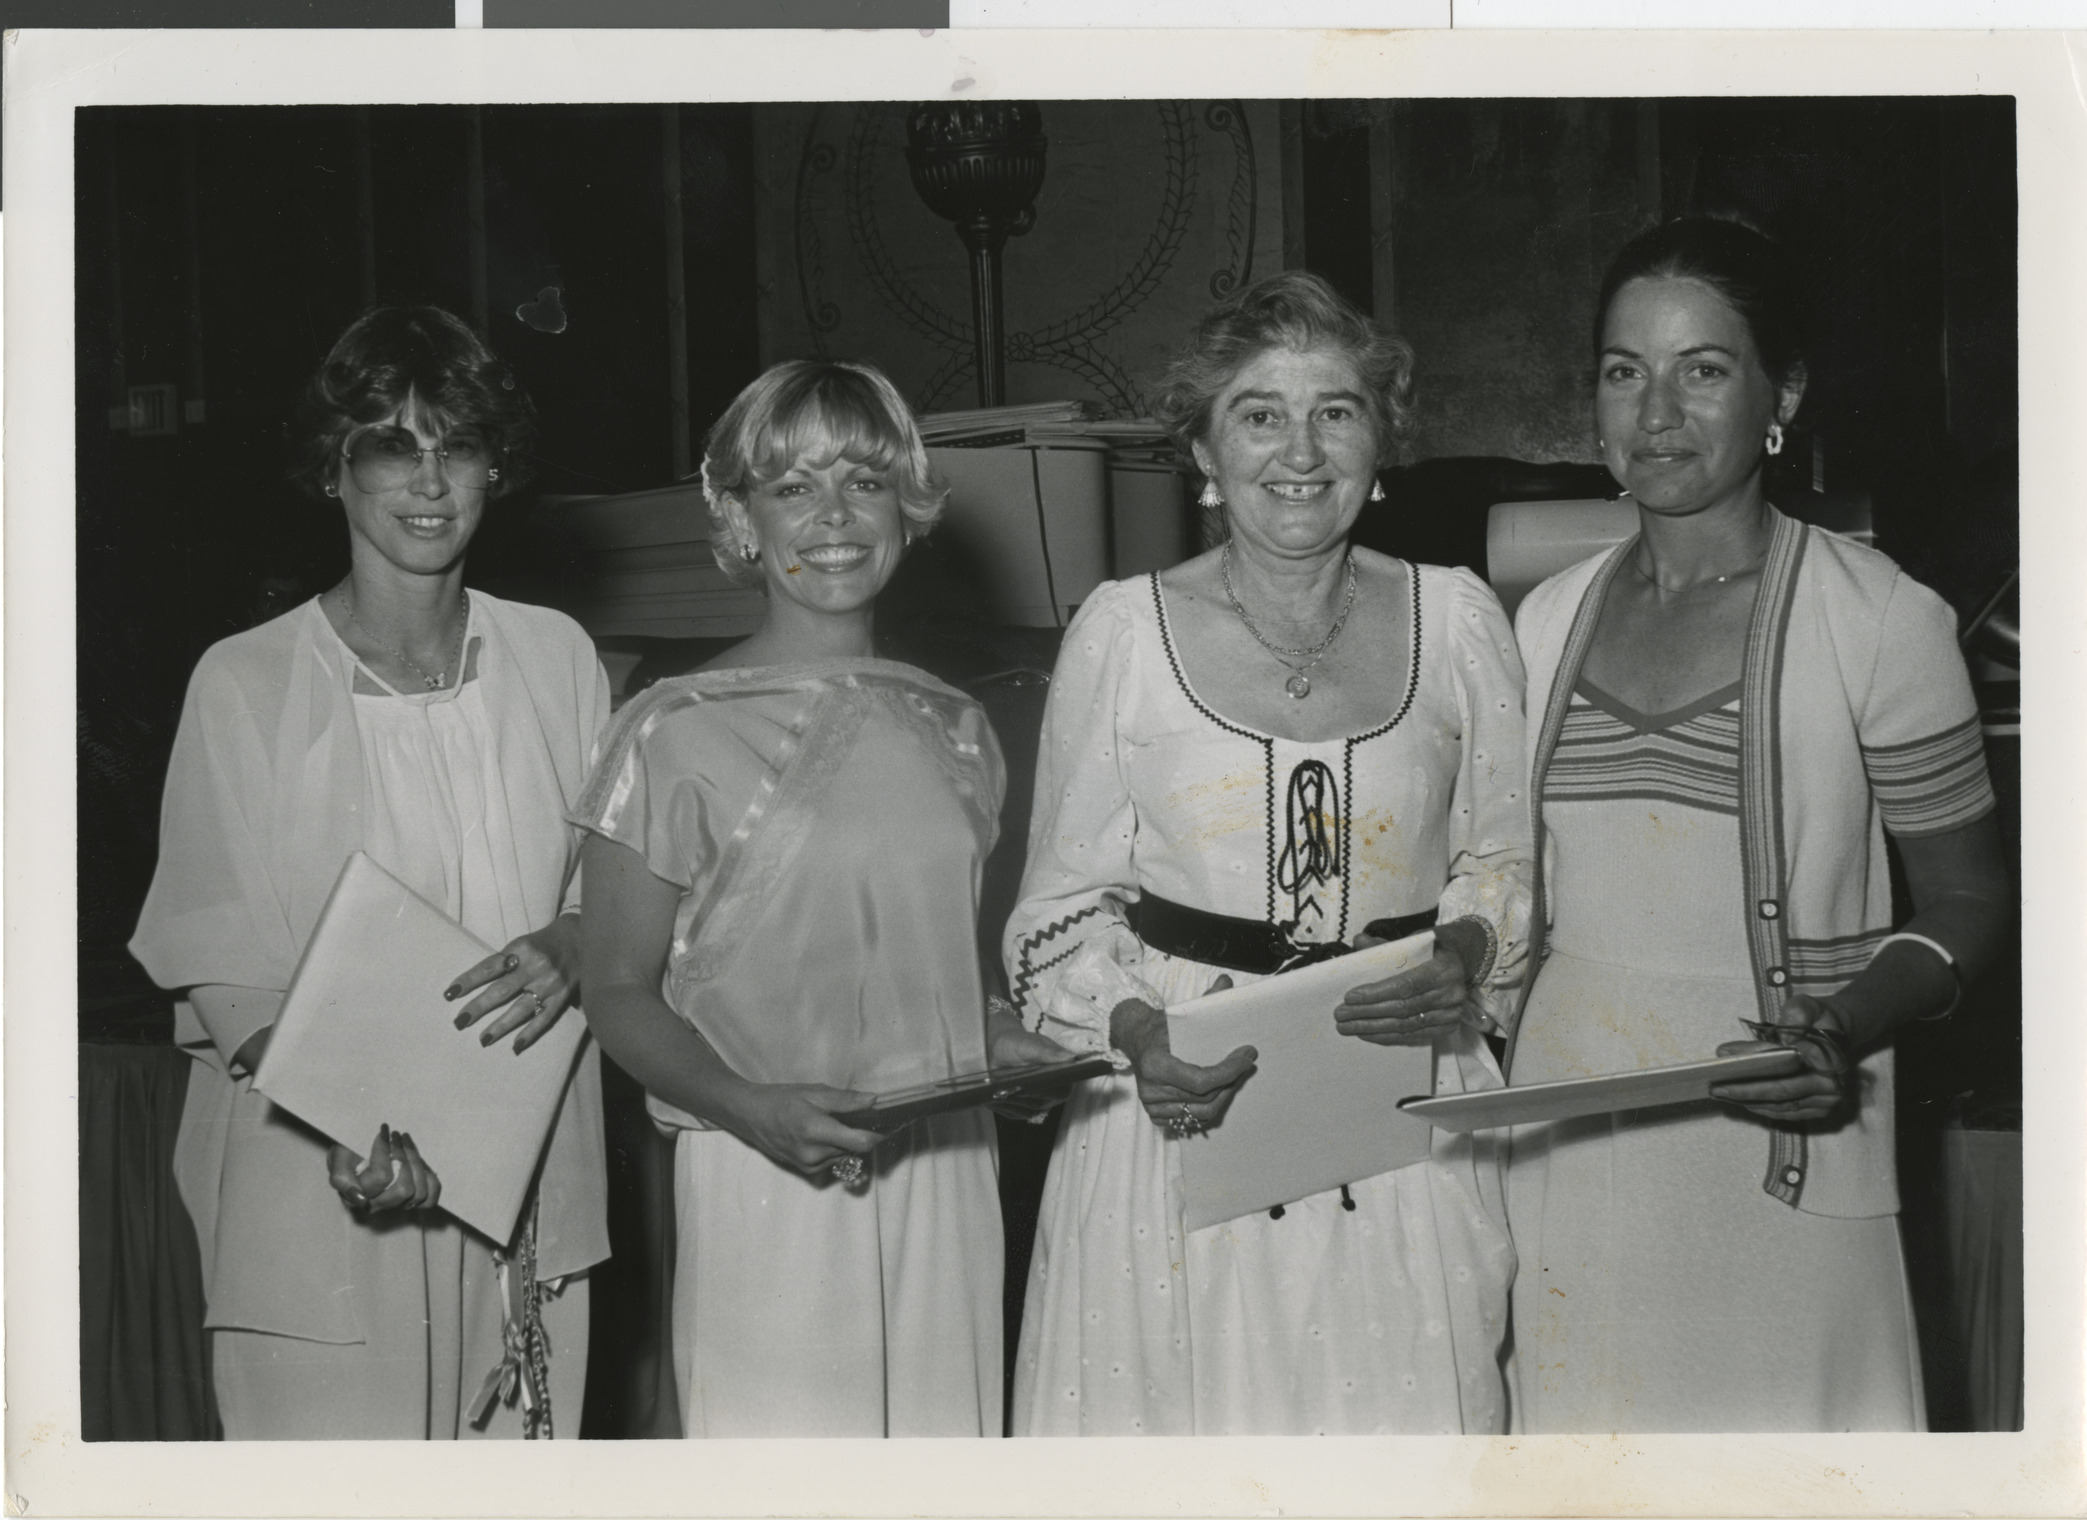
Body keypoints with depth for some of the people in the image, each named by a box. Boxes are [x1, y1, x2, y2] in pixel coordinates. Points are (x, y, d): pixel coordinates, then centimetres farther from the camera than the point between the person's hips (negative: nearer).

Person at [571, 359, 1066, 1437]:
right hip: (764, 1181, -4)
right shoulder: (675, 735, -4)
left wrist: (1006, 1044, 4)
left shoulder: (951, 728, 12)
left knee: (943, 1416, 6)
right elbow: (621, 994, -3)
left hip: (946, 1170, 5)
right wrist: (746, 1105, -18)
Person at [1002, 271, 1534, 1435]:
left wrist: (1462, 957, -7)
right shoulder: (1123, 629, 0)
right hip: (1183, 1099, -1)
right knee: (1185, 1417, 1)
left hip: (1403, 1105, 1)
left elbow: (1506, 861, 14)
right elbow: (1066, 903, 5)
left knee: (1403, 1411, 2)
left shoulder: (1455, 619, 4)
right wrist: (1137, 1034, -14)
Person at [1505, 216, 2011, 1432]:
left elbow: (1970, 898, -3)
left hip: (1780, 1149, -4)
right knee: (1588, 1420, 12)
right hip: (1570, 1136, 4)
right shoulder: (1549, 617, 7)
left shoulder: (1878, 619, -7)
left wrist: (1845, 1032, -19)